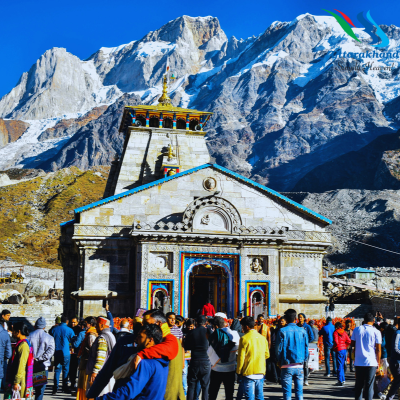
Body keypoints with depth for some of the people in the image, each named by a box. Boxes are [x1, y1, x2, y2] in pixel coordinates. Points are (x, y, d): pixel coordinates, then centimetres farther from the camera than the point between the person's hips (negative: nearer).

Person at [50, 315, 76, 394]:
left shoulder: (54, 329, 2)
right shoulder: (69, 330, -7)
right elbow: (73, 341, 2)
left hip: (57, 352, 3)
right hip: (66, 353, -3)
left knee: (57, 370, 6)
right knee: (65, 370, 6)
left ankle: (55, 388, 2)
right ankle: (65, 387, 9)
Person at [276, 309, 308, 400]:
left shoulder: (282, 331, -7)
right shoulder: (302, 331, 0)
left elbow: (278, 348, -3)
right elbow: (306, 348, 5)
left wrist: (279, 361, 11)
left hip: (286, 366, -2)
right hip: (299, 366, 2)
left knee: (287, 392, 3)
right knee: (299, 391, 8)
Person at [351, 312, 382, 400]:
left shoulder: (357, 329, 2)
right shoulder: (376, 332, -4)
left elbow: (352, 344, 10)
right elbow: (378, 349, -4)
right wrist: (378, 362, 5)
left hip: (359, 362, 3)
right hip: (371, 363, -2)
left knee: (359, 385, 12)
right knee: (369, 386, 2)